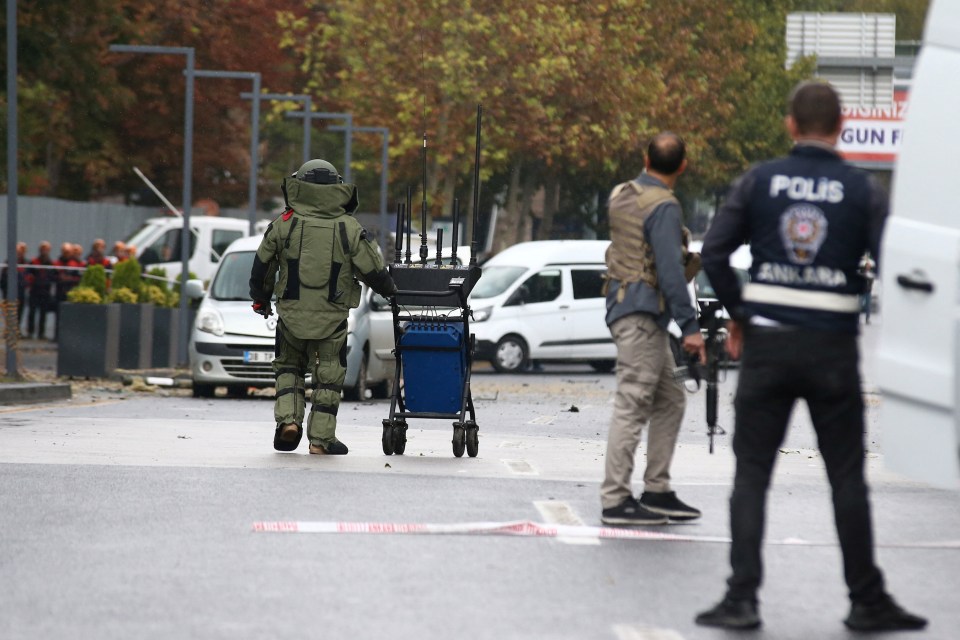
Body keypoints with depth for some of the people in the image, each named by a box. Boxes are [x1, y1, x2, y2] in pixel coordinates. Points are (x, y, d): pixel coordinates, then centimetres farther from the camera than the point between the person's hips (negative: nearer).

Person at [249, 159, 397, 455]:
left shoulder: (284, 225, -4)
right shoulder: (349, 229, -6)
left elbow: (262, 266, 5)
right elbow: (373, 270, 0)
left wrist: (260, 299, 23)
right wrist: (390, 291, 21)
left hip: (291, 314, 1)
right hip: (332, 319, -1)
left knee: (288, 366, 21)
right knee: (329, 375, 11)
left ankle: (288, 419, 2)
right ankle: (321, 438, 11)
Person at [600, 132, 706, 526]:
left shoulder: (621, 195, 11)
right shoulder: (662, 206, -15)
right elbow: (670, 271, -21)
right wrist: (689, 326, -21)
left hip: (623, 301, 10)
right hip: (642, 312, -10)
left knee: (669, 402, 15)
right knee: (632, 406, -9)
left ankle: (657, 491, 15)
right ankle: (615, 501, -10)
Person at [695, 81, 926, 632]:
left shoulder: (758, 182, 1)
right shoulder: (863, 190, -2)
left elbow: (714, 252, -3)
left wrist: (738, 313, 9)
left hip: (767, 343, 1)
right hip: (833, 348, -1)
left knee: (752, 473, 5)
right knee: (848, 477, 8)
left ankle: (742, 598, -3)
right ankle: (867, 601, 12)